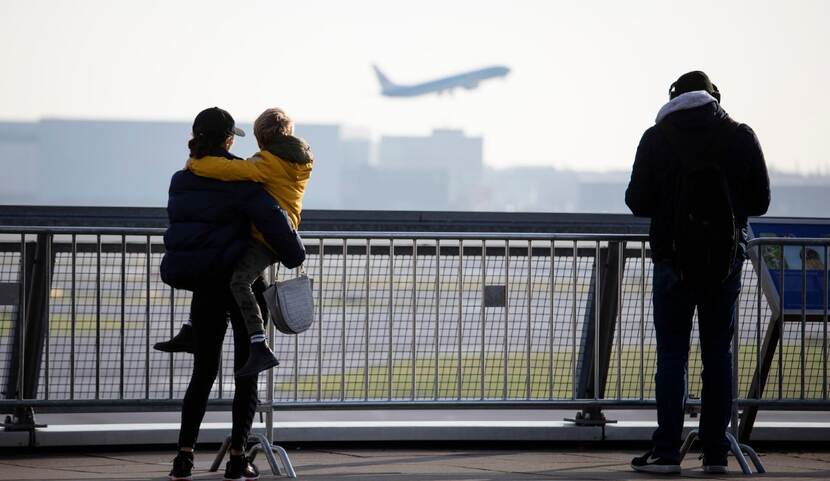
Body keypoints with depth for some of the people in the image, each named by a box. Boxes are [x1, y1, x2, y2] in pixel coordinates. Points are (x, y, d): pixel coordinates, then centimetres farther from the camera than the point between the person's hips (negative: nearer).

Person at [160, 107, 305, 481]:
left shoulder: (182, 181, 6)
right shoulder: (236, 179, -12)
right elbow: (272, 217, -20)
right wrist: (294, 254, -6)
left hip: (203, 285, 5)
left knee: (203, 371, 12)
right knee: (247, 370, 5)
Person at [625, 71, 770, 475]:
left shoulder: (657, 138, -2)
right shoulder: (741, 138, 1)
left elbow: (637, 202, 0)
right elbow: (760, 201, 5)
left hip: (674, 259, -1)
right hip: (726, 260, 1)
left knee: (671, 354, 1)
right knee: (718, 354, 7)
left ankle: (666, 452, -5)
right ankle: (716, 452, 5)